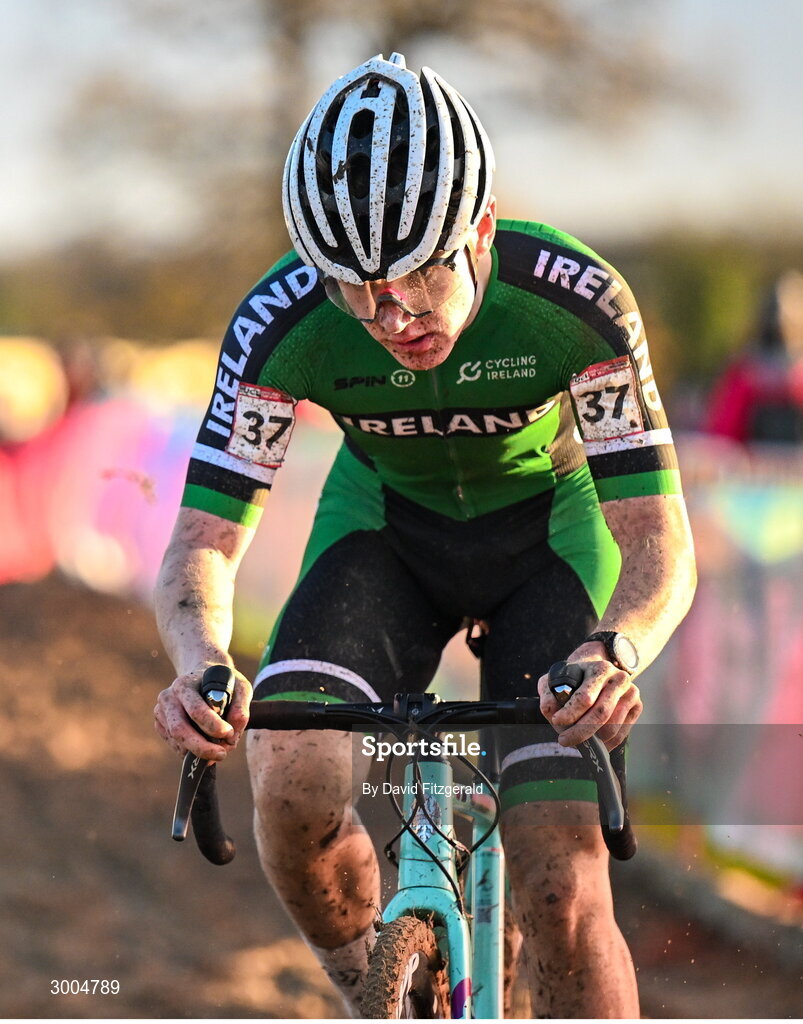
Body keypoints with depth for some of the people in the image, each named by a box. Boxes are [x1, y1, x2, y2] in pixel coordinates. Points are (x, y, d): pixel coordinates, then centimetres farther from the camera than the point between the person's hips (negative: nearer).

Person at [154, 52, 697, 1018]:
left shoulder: (577, 303, -32)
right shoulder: (281, 324, -28)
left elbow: (659, 545, -31)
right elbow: (203, 539, -25)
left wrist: (613, 652, -53)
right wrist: (202, 664, -48)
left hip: (547, 524, -1)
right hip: (386, 522, 1)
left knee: (562, 893, -17)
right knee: (291, 785, -26)